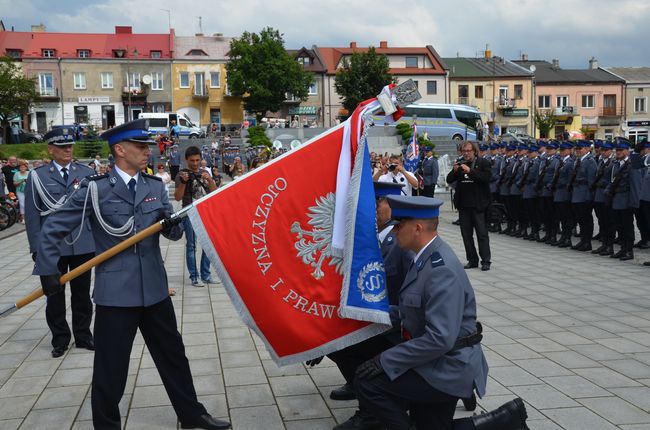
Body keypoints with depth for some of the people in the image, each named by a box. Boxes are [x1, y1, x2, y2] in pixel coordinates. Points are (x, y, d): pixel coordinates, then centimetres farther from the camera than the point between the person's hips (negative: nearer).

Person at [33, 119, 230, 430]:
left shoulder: (155, 185, 6)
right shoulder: (95, 188, -8)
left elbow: (174, 233, 9)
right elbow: (52, 229, -2)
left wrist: (173, 225, -13)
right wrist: (48, 271, -5)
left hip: (154, 288, 5)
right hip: (115, 292, -5)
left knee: (173, 354, 17)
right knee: (110, 368, 6)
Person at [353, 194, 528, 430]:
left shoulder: (442, 271, -26)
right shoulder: (425, 258, 3)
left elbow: (440, 339, -31)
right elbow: (413, 312, 13)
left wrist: (386, 360, -25)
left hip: (448, 369, -10)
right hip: (439, 365, 10)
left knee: (366, 380, -13)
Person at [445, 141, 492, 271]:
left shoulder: (483, 163, -3)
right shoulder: (460, 163, 9)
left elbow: (486, 177, -19)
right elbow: (449, 180, 6)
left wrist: (470, 170, -24)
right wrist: (454, 170, -13)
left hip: (478, 205, -5)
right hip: (463, 205, 5)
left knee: (482, 234, -1)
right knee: (466, 234, 9)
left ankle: (486, 261, 7)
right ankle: (472, 260, 19)